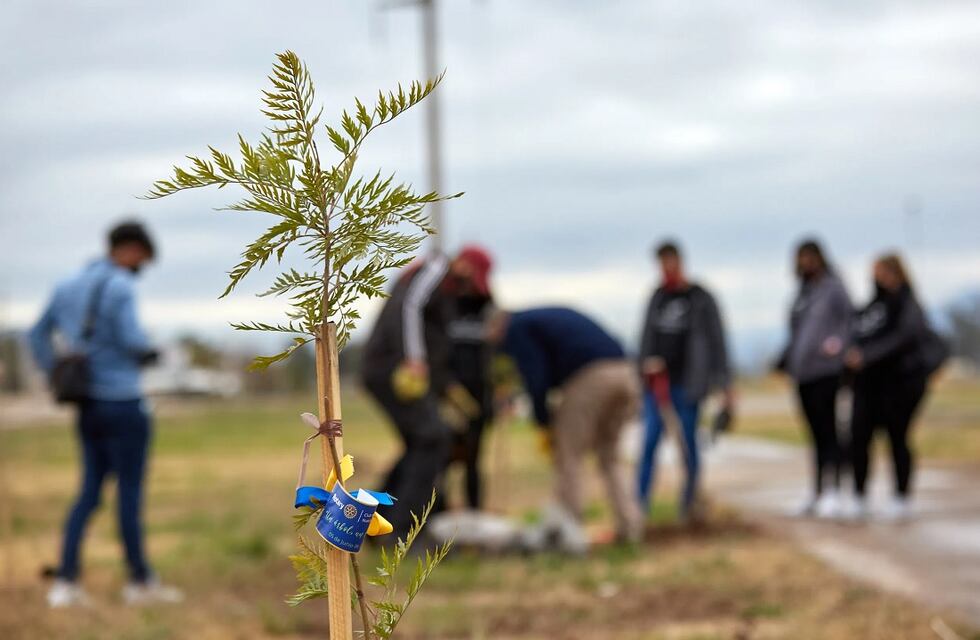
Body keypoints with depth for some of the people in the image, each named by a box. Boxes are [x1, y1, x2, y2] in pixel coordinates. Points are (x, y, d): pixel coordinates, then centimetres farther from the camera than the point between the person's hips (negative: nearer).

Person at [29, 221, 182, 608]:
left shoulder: (69, 286, 11)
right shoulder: (121, 286, -14)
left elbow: (38, 335, 19)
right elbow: (131, 339, -23)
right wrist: (148, 353, -1)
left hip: (89, 408, 8)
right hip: (123, 405, -8)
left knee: (90, 493, 11)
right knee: (130, 493, 3)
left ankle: (65, 583, 2)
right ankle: (140, 582, 13)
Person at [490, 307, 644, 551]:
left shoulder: (516, 329, 9)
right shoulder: (549, 316, 34)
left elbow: (536, 378, -2)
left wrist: (544, 424, 8)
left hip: (591, 378, -8)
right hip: (625, 374, 8)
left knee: (568, 455, 2)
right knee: (609, 454, 18)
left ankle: (571, 530, -1)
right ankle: (629, 523, 10)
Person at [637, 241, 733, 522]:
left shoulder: (701, 299, 0)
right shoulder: (657, 297, 12)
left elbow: (716, 343, -1)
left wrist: (725, 386, -4)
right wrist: (646, 362, -4)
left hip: (687, 383, -3)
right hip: (658, 381, 3)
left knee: (688, 443, 1)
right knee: (650, 442, -5)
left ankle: (689, 503, 13)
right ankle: (640, 504, -7)